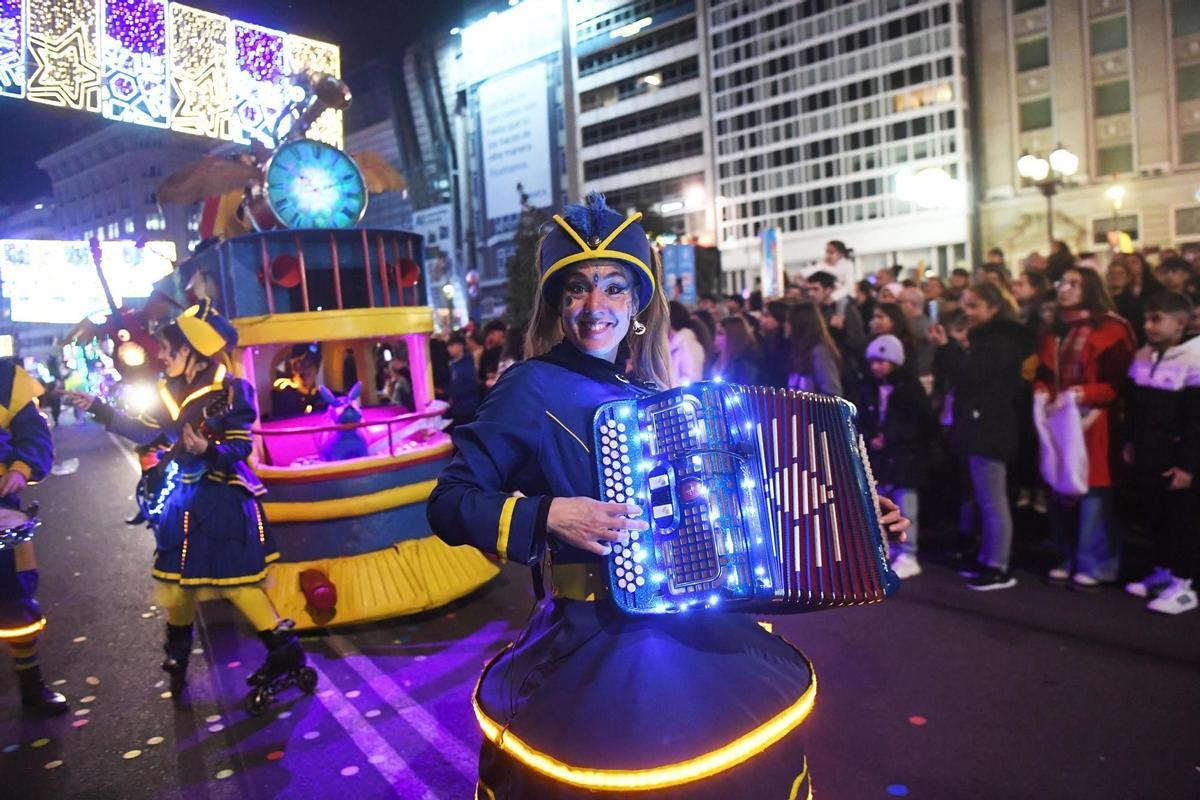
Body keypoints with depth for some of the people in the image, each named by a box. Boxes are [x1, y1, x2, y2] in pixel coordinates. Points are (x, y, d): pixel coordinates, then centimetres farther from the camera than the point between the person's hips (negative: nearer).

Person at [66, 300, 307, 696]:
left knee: (234, 579, -7)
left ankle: (285, 648, 3)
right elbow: (144, 431, 15)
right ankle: (177, 653, 40)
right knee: (175, 575, 18)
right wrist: (100, 409, 12)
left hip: (223, 498, -7)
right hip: (182, 497, 7)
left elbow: (240, 447, -18)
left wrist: (208, 449, -35)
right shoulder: (171, 391, 4)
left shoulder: (230, 390, -17)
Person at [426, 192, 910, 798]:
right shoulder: (534, 387, -9)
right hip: (597, 644, -5)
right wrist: (549, 516, -24)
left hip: (687, 629, 5)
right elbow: (450, 502, -9)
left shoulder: (652, 393, 7)